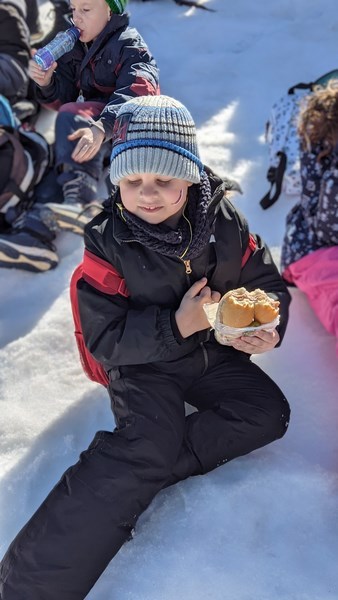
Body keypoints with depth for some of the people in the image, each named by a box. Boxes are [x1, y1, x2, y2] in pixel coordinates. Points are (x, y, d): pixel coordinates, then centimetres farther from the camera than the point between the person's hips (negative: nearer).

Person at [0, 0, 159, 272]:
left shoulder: (129, 45, -9)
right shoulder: (74, 49, 13)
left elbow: (136, 94, -27)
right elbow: (63, 98, 10)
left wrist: (102, 127, -43)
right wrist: (47, 84, -14)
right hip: (93, 126, 7)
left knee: (72, 116, -30)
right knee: (55, 156, -16)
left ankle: (80, 199, -46)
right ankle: (33, 232, -32)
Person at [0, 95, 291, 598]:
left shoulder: (223, 222, -8)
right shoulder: (107, 242, -16)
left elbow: (267, 282, 5)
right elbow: (106, 339, -16)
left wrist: (270, 327, -17)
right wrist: (177, 325, -28)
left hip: (214, 353, 5)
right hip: (144, 365, -4)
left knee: (269, 413, -14)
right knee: (145, 446, -26)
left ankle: (143, 472, -17)